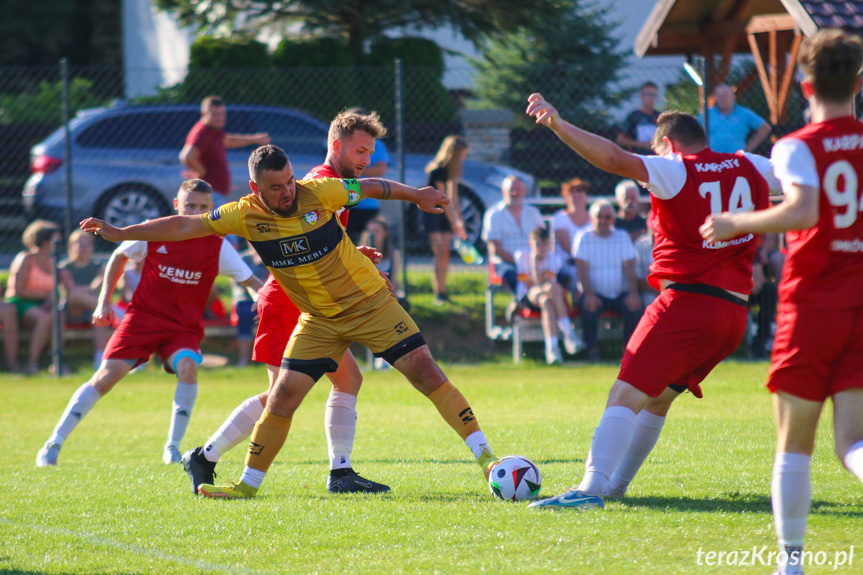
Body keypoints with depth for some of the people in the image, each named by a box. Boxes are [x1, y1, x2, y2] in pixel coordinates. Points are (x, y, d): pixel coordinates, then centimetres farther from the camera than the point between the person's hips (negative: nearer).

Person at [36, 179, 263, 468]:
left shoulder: (217, 246, -7)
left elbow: (250, 280, -6)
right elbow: (119, 256, 10)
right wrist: (104, 301, 4)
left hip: (183, 327, 0)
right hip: (143, 315, 0)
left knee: (188, 367, -30)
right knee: (107, 375, -12)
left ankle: (173, 447, -17)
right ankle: (54, 443, -3)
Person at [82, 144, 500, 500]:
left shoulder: (317, 194, -17)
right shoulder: (245, 215, -11)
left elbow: (372, 188, 1)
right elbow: (184, 226, -4)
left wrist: (416, 196, 15)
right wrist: (120, 234, -4)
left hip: (368, 300, -2)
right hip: (319, 319, 2)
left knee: (423, 369, -12)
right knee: (283, 396, -6)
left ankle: (485, 456, -9)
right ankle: (249, 484, 9)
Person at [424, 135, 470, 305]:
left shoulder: (452, 169, 5)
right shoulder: (438, 170, -21)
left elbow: (453, 198, 10)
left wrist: (459, 221, 8)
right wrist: (454, 223, -15)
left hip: (443, 213, 8)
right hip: (431, 212, -8)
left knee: (445, 253, 4)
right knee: (440, 251, -15)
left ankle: (442, 292, 10)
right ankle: (439, 294, -17)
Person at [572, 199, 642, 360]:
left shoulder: (623, 237, 12)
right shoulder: (584, 238, 6)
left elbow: (629, 267, 2)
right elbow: (582, 268, -5)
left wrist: (633, 293, -14)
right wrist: (589, 294, -22)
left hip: (620, 293, 2)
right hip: (595, 293, -2)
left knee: (634, 306, -28)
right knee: (588, 307, -33)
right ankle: (592, 351, -25)